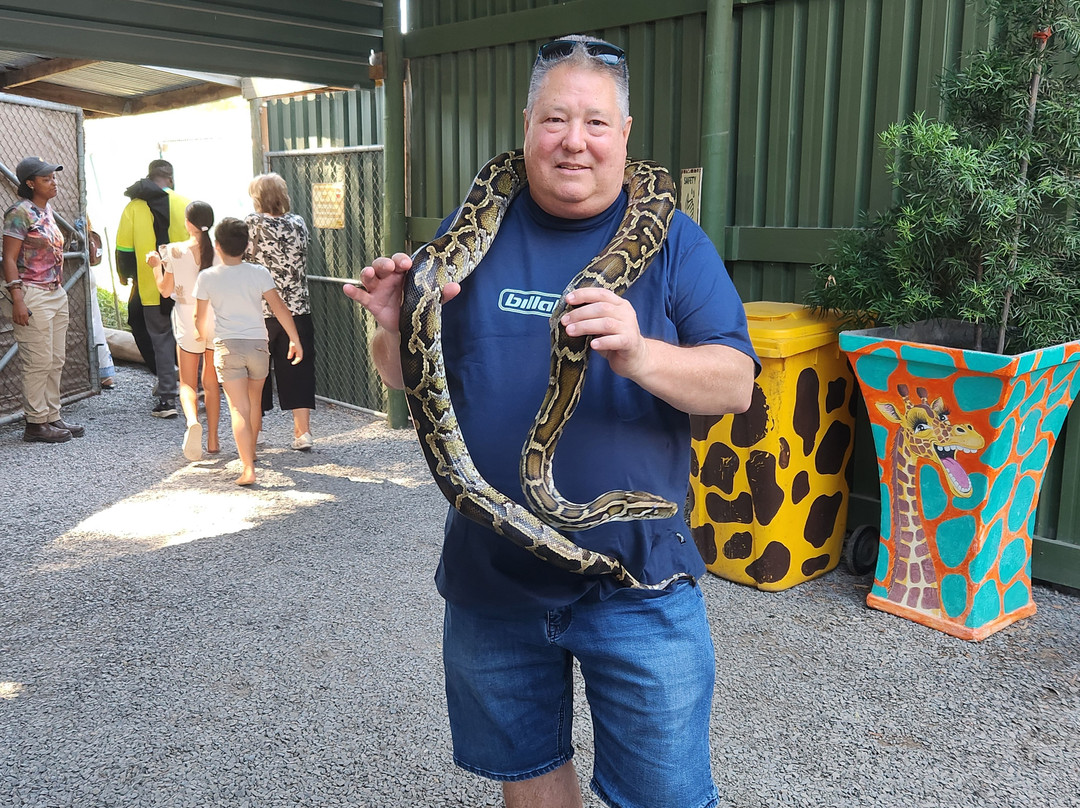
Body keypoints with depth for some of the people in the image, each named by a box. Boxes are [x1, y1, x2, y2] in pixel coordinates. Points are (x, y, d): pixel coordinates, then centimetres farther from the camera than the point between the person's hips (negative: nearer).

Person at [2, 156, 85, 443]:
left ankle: (52, 418, 19)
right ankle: (36, 424, 4)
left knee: (56, 361, 11)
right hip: (33, 297, -8)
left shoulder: (48, 210, 13)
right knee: (38, 362, -5)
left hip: (57, 293, 9)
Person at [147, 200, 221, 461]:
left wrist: (156, 266, 13)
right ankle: (212, 439, 17)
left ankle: (193, 422, -24)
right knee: (212, 382, 14)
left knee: (188, 383, 6)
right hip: (217, 320, 2)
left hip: (189, 320, -2)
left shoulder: (175, 251, -8)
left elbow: (165, 290, -1)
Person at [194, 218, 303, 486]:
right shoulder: (259, 273, -2)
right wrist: (295, 339, 2)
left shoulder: (207, 277, -2)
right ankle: (250, 452, 40)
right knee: (254, 402, 21)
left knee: (239, 408, -5)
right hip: (257, 344, 2)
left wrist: (201, 334, 30)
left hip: (227, 347, -2)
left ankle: (248, 468, -16)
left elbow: (201, 317, 9)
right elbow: (279, 308, -5)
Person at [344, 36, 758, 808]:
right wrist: (395, 328, -17)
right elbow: (409, 378, 6)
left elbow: (736, 383, -12)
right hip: (491, 577, 3)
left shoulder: (672, 241, -4)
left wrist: (641, 356, -32)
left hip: (635, 583, -2)